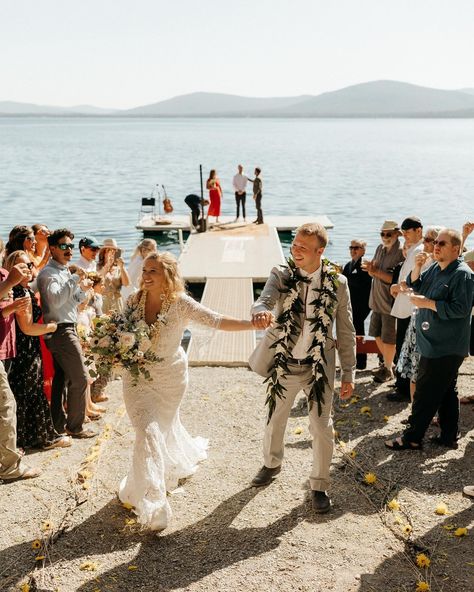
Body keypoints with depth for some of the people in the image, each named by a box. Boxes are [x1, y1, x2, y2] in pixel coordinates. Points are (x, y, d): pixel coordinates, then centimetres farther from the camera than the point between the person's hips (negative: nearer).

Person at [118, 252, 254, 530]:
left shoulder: (181, 303, -18)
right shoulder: (134, 301, -6)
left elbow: (216, 321, -26)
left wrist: (253, 324, -39)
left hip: (170, 377, -2)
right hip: (138, 377, 2)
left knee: (165, 426, 14)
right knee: (148, 431, -5)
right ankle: (151, 503, 8)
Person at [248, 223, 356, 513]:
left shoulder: (337, 283, -8)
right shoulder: (281, 276, -8)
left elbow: (346, 332, -3)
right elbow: (265, 300, -26)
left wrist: (349, 373, -3)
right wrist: (260, 312, -51)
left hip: (319, 367, -1)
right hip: (284, 364, 1)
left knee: (322, 428, 6)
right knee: (274, 420, 19)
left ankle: (320, 485, 27)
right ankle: (272, 464, 47)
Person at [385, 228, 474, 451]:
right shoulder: (435, 268, 10)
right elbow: (415, 285, 18)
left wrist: (427, 303, -21)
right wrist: (417, 267, -1)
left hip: (445, 347, -9)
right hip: (433, 344, 9)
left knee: (426, 393, -3)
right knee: (446, 392, 16)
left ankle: (412, 438, 6)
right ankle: (449, 436, 26)